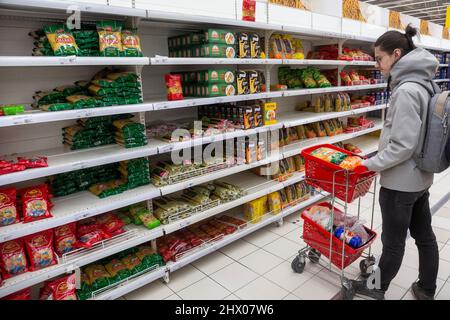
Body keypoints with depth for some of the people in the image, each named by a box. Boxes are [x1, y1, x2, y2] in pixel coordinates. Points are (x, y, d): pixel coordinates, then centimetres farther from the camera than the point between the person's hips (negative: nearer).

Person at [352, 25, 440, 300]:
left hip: (400, 182, -9)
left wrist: (370, 165, -14)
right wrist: (378, 159, 11)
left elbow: (402, 146, -25)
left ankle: (377, 288, 31)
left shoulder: (406, 90, -23)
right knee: (425, 235, 20)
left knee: (393, 242, 9)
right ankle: (427, 290, 38)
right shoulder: (425, 83, 6)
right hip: (420, 177, 9)